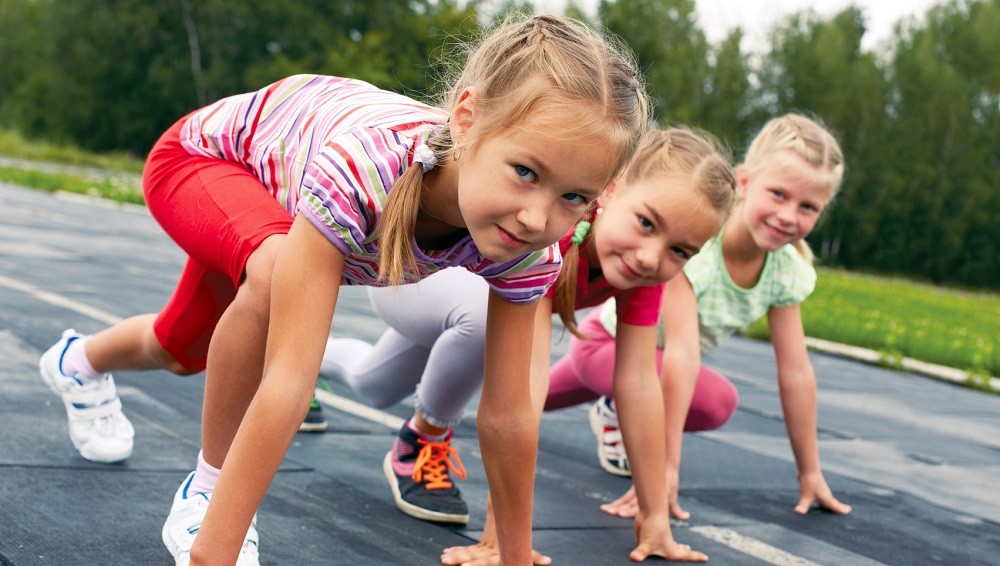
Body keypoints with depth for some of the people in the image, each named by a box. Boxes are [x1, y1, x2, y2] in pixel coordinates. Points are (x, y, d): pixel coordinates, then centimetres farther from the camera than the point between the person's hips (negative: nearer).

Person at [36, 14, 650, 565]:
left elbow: (508, 414, -25)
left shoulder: (531, 246, -35)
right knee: (277, 272, -39)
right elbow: (287, 381, -51)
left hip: (278, 196, 5)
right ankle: (205, 493, -16)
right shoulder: (365, 162, -50)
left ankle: (80, 360, 65)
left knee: (180, 351, 28)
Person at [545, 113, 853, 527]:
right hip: (607, 341, -6)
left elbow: (796, 371, -15)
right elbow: (682, 352, -45)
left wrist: (810, 473, -12)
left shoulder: (789, 271, -21)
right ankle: (620, 415, -3)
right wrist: (666, 467, -48)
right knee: (715, 401, -31)